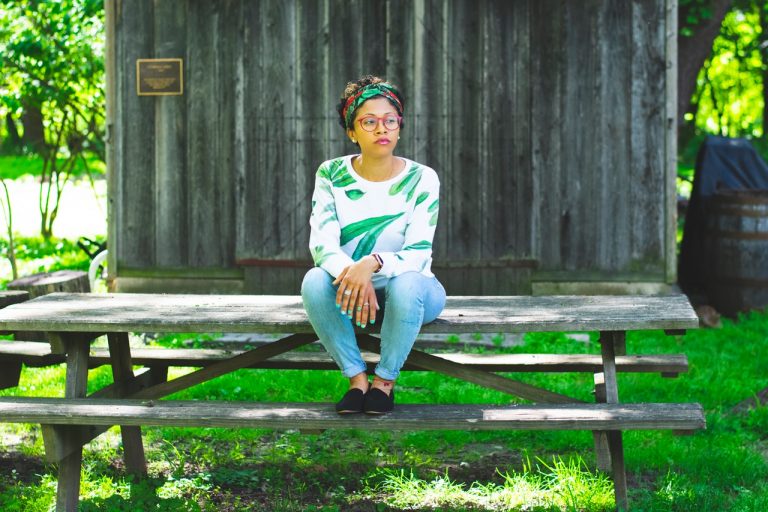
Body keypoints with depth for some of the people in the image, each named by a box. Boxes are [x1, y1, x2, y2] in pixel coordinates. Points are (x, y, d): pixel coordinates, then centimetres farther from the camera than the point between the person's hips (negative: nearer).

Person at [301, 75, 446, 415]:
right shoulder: (331, 175, -6)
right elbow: (321, 244, -18)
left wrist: (372, 263, -42)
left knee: (406, 284, -37)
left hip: (411, 289, -1)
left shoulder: (422, 179, -12)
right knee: (315, 281, -31)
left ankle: (385, 380, -14)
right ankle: (357, 379, -16)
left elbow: (418, 254, -20)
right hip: (353, 291, 2)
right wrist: (352, 273, -40)